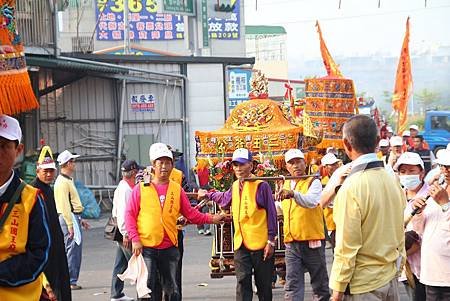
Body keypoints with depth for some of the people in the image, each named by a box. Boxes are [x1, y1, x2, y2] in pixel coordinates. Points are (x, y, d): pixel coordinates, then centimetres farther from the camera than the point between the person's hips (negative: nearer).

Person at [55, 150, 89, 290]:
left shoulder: (68, 180, 19)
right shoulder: (62, 182, -14)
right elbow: (64, 206, -20)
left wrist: (80, 219, 26)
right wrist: (70, 225, -22)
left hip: (73, 217, 11)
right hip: (69, 218, -11)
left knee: (75, 250, 12)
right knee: (72, 249, -9)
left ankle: (70, 280, 17)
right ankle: (70, 281, -6)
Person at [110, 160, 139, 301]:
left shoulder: (125, 187, 14)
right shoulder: (125, 189, -17)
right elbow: (122, 212, -22)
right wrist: (125, 233, -23)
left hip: (124, 232, 10)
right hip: (125, 232, -10)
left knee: (120, 264, 12)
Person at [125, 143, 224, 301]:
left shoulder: (177, 190, 7)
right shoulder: (141, 188, 0)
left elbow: (191, 214, 10)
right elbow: (130, 215, -1)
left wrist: (211, 219, 0)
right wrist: (135, 239, -10)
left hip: (169, 248, 2)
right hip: (146, 248, -2)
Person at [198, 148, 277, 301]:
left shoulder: (261, 185, -9)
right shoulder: (235, 186, 11)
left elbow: (271, 214, -9)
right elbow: (225, 198, 35)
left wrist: (271, 240, -11)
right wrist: (207, 194, 42)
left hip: (261, 243, -5)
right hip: (241, 244, 5)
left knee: (264, 284, 6)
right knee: (242, 282, -1)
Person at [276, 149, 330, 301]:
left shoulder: (313, 182, -5)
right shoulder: (285, 185, 14)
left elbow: (312, 201, -28)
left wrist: (293, 194, -42)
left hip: (312, 240, -5)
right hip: (291, 243, 5)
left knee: (319, 282, 6)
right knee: (292, 285, -1)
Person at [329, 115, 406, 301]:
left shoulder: (351, 188, -20)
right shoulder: (393, 180, 1)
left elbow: (346, 247, -17)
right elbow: (399, 233, 10)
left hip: (363, 286, -6)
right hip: (391, 280, 7)